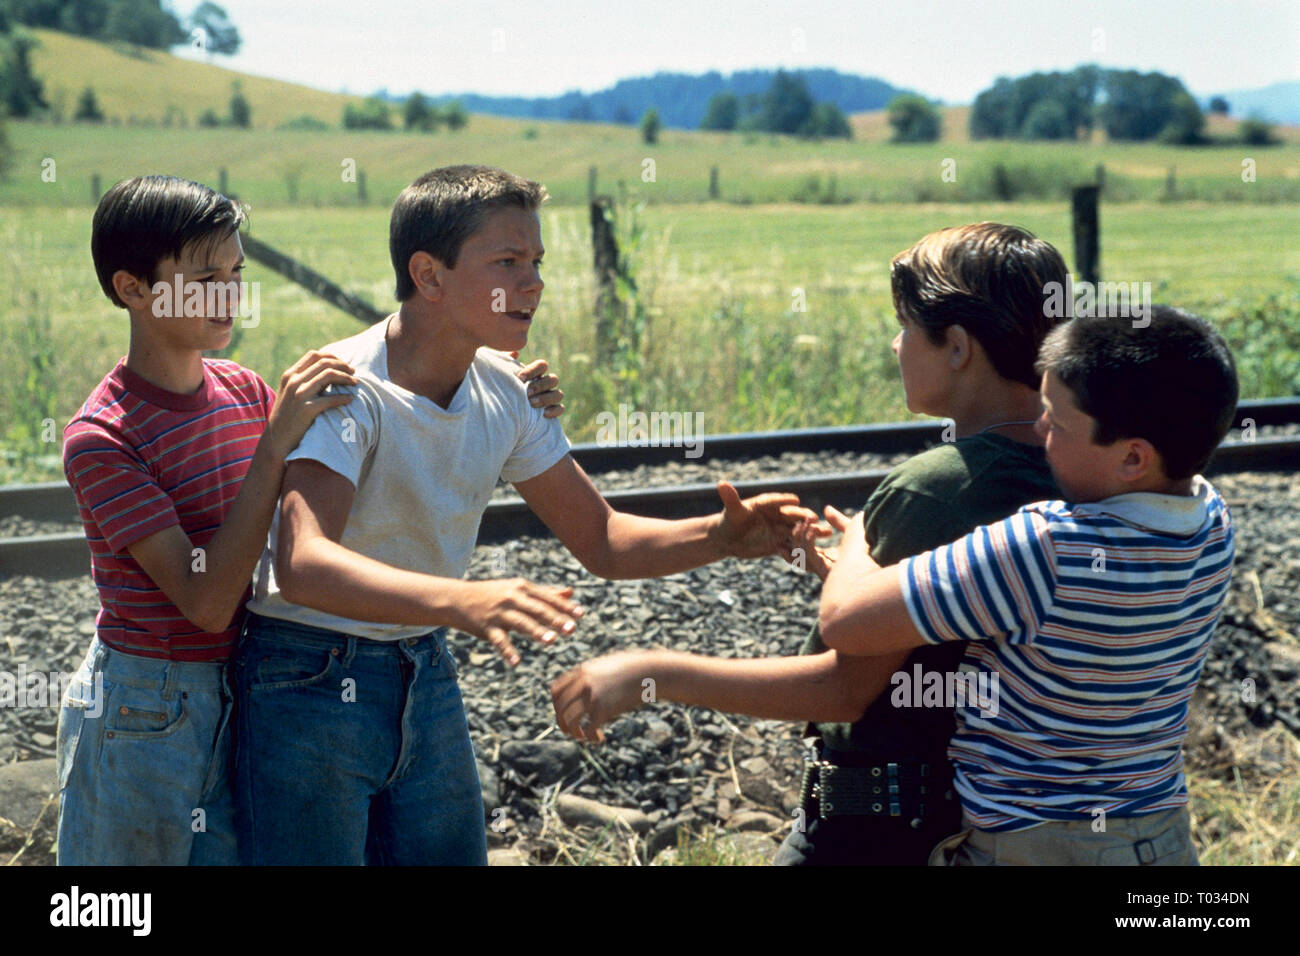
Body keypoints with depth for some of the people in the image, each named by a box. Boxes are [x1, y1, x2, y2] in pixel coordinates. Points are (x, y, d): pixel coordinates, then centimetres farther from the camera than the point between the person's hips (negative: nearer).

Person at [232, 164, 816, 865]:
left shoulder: (504, 397, 0)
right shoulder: (345, 390, -23)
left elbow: (601, 540, 6)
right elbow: (302, 563, -38)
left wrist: (722, 536, -14)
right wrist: (462, 602, -53)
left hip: (428, 678, 7)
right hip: (312, 682, -6)